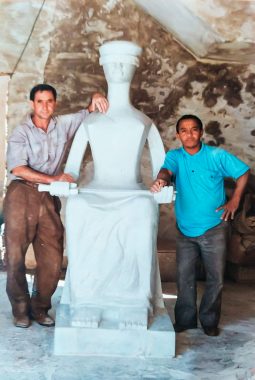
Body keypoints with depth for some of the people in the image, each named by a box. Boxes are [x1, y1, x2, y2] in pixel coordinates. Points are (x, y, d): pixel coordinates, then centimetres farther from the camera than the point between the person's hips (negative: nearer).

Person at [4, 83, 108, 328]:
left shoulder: (64, 124, 9)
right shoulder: (21, 133, -2)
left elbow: (88, 114, 19)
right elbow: (18, 168, -14)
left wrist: (95, 100, -6)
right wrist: (52, 178, -22)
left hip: (49, 198, 3)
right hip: (21, 194, -3)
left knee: (52, 260, 2)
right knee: (16, 255, 0)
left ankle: (40, 308, 19)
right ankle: (20, 309, 16)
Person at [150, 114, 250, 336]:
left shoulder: (217, 156, -7)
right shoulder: (175, 156, -3)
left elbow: (243, 172, 2)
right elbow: (167, 169, -24)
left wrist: (235, 201, -5)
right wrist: (161, 179, -47)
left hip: (214, 228, -1)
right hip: (185, 229, 1)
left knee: (216, 278, 6)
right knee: (184, 276, 9)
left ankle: (210, 321, 24)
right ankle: (185, 319, 24)